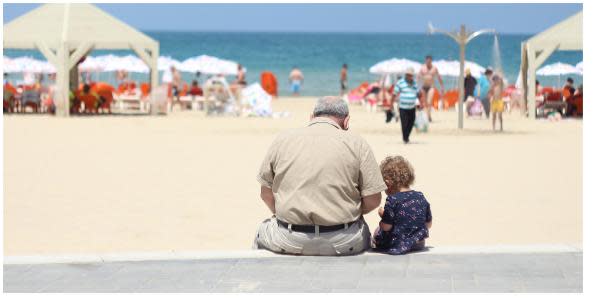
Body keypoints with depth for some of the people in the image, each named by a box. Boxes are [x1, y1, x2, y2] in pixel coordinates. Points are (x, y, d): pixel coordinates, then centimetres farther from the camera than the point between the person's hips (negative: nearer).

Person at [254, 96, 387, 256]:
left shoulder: (282, 139, 4)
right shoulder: (357, 144, -1)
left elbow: (266, 194, 7)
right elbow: (373, 200, -4)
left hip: (289, 242, 1)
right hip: (342, 243, -1)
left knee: (264, 229, 34)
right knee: (363, 231, 34)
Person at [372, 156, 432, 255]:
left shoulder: (392, 200, -18)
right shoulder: (421, 197, 0)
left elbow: (386, 227, -16)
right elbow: (428, 224, 8)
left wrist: (383, 215, 3)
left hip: (397, 246, -6)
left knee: (377, 231, 20)